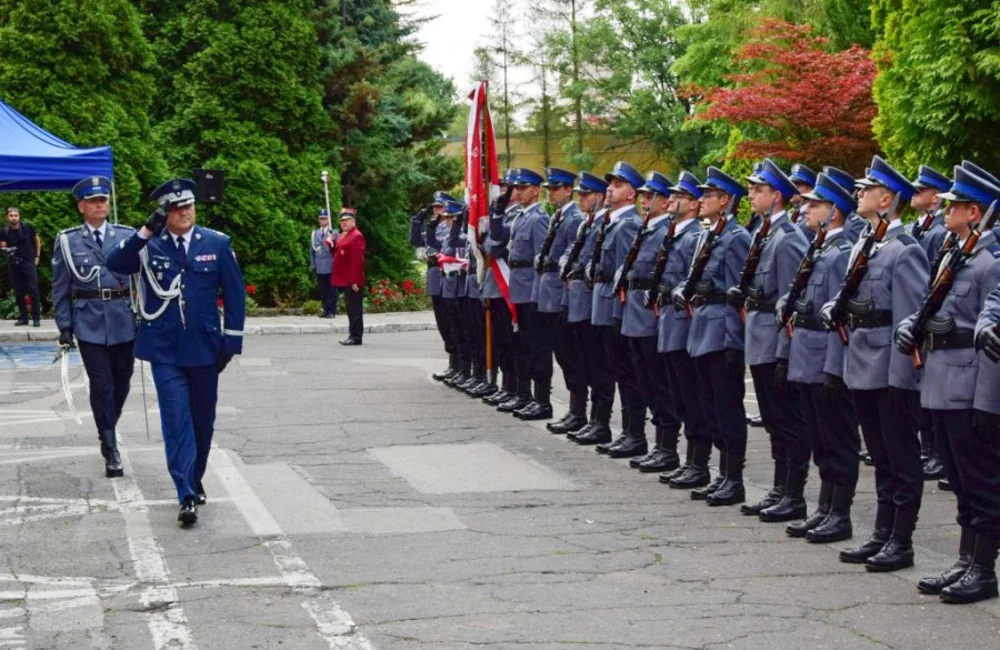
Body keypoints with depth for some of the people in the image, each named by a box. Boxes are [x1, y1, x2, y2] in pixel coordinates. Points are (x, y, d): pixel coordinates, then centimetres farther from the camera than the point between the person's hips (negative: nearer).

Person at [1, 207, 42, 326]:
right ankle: (23, 317, 14)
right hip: (15, 264, 3)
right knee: (18, 292, 5)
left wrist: (37, 256, 7)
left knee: (33, 290, -7)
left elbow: (37, 240, 9)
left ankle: (36, 318, -3)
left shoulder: (27, 227, -5)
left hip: (29, 263, -3)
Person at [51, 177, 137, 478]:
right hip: (89, 323, -2)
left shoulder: (127, 236, 4)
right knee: (101, 385, -5)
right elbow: (60, 287, 4)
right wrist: (64, 326, -1)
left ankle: (107, 433, 34)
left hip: (123, 321, 2)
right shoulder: (67, 241, 3)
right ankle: (111, 449, 0)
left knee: (121, 382, 10)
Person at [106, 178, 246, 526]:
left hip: (204, 348, 2)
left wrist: (231, 340, 2)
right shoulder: (149, 245, 0)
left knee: (203, 419, 11)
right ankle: (186, 495, -11)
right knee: (176, 419, -9)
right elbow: (115, 263, -17)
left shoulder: (217, 243, 2)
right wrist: (146, 232, -26)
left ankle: (195, 481, 30)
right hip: (164, 350, -2)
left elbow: (234, 293, 5)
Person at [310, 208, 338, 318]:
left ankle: (332, 311, 3)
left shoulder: (334, 233, 2)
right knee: (322, 290, 4)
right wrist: (313, 265, 9)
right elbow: (312, 250, 14)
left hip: (331, 267, -3)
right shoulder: (314, 233, 12)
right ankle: (325, 310, 11)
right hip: (319, 267, 3)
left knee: (331, 290, -2)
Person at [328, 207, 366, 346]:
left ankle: (356, 337, -4)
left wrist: (354, 281, -23)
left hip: (352, 281, -10)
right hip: (345, 281, 10)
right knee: (351, 309, 13)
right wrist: (331, 243, 6)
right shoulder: (343, 236, 17)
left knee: (354, 309, -6)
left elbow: (357, 260, -20)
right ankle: (353, 335, 18)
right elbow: (337, 253, 23)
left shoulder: (356, 236, -14)